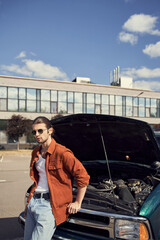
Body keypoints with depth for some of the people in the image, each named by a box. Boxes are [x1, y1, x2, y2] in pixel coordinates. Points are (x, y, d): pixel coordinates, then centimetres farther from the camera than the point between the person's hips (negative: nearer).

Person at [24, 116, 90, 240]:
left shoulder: (62, 153, -15)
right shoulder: (36, 152, 11)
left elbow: (83, 177, -12)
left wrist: (77, 203, -8)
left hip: (49, 204, -8)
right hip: (33, 201, 8)